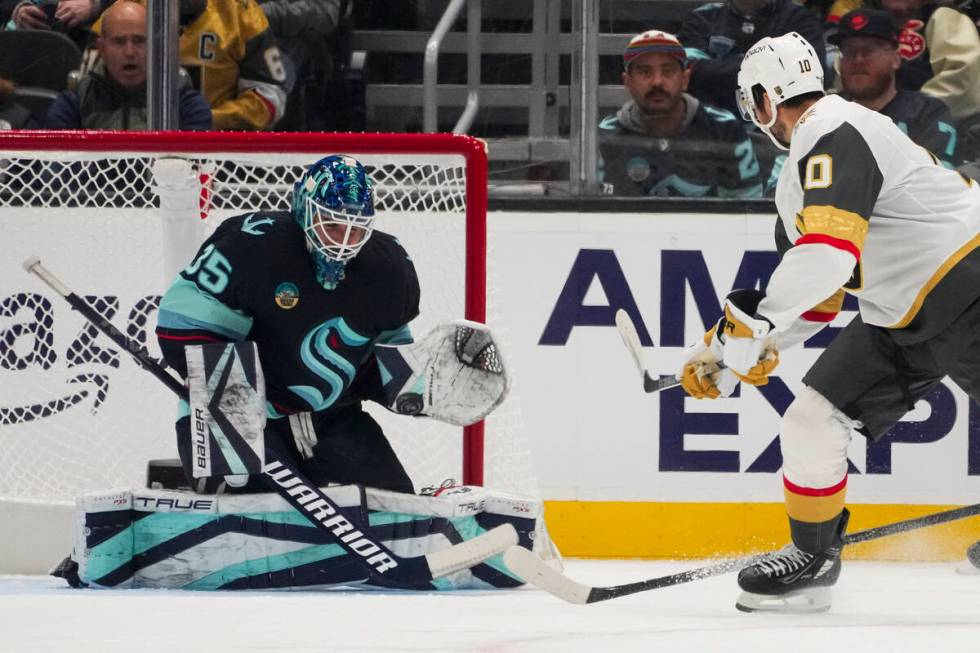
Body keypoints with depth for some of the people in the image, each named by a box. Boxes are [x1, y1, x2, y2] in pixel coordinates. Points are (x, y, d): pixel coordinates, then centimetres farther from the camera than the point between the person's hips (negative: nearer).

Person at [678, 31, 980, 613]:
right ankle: (812, 561, 18)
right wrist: (729, 346, 16)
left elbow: (829, 253, -33)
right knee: (811, 425, 5)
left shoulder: (834, 136, -19)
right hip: (901, 319, 10)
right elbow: (807, 289, 23)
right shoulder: (800, 173, 16)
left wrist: (752, 319, -28)